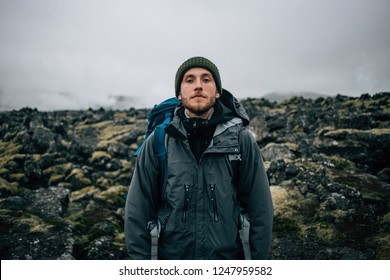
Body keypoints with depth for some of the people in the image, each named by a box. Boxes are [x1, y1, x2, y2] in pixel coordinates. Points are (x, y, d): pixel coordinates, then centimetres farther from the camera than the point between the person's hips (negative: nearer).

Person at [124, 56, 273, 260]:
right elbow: (138, 209, -4)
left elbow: (260, 208, -4)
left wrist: (257, 259, -3)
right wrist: (140, 257, -5)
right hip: (170, 255, 1)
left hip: (228, 255, 0)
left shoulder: (241, 139, -8)